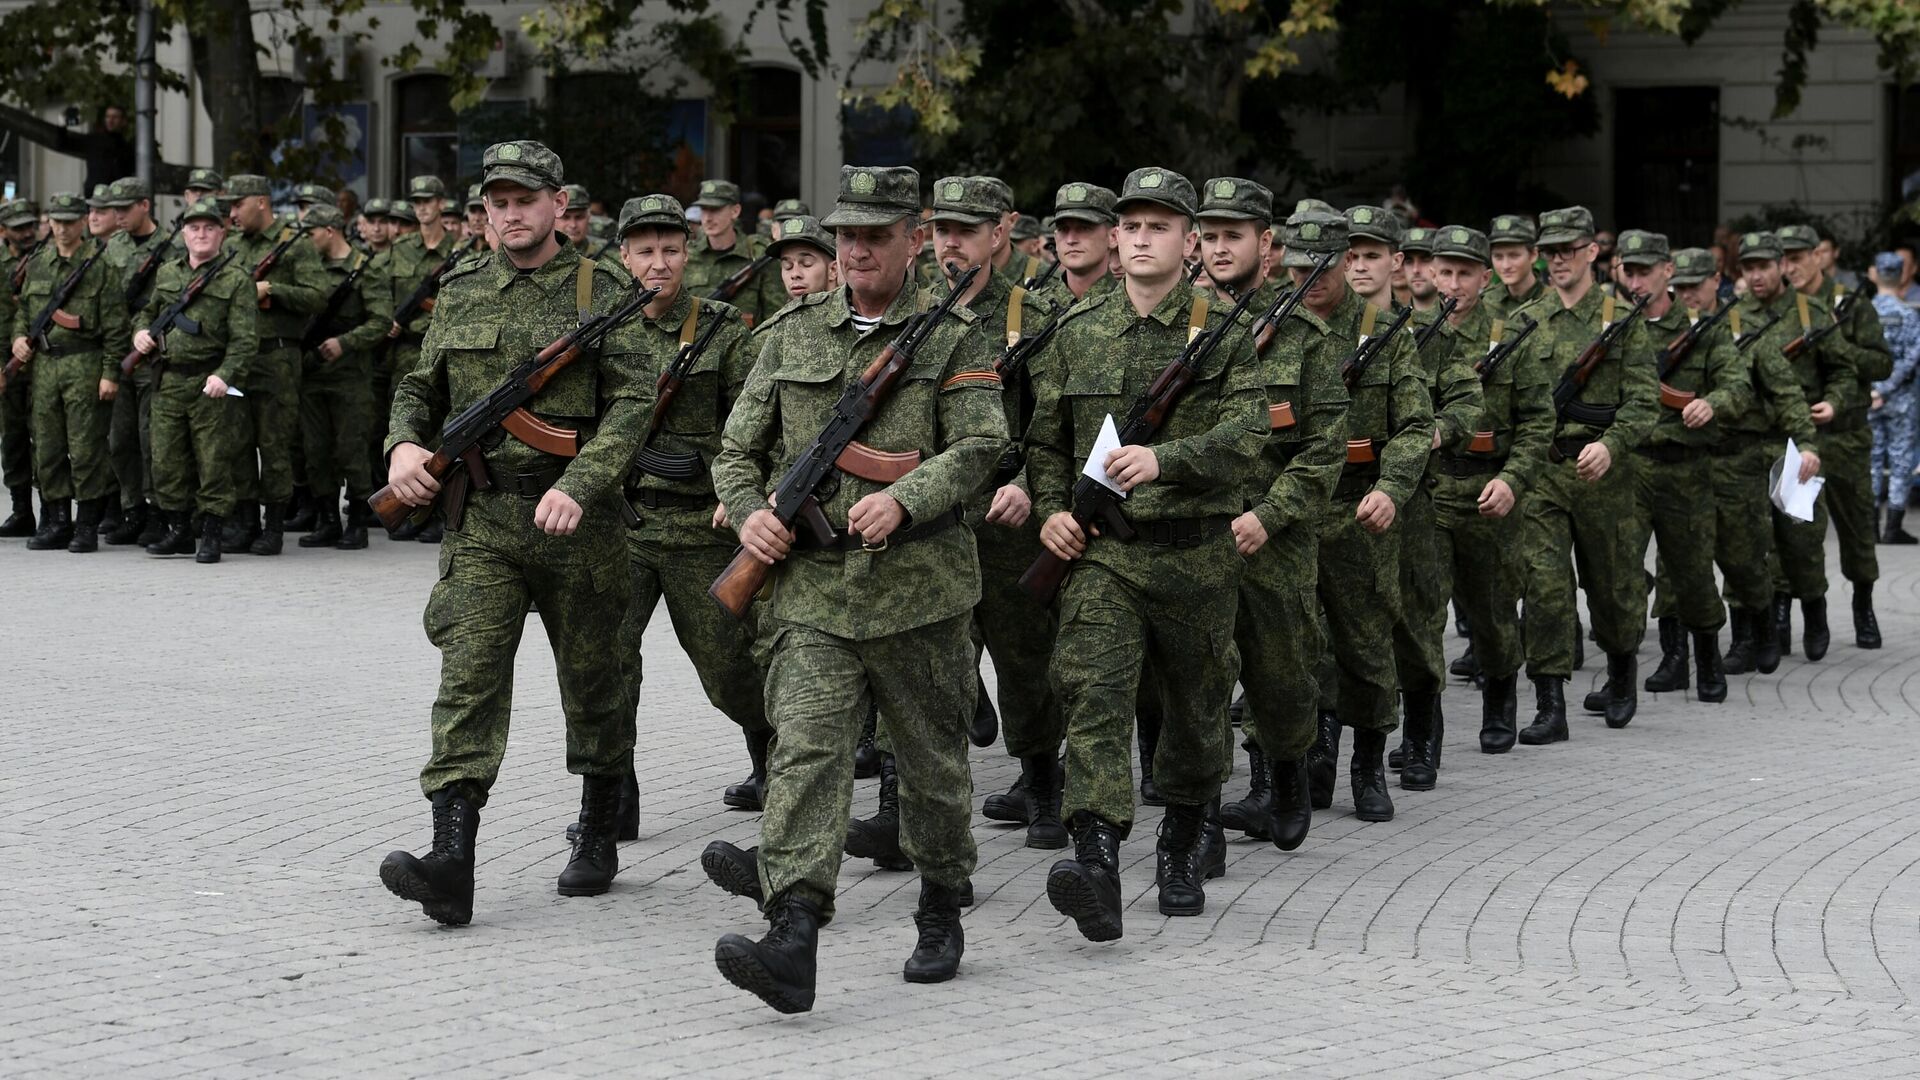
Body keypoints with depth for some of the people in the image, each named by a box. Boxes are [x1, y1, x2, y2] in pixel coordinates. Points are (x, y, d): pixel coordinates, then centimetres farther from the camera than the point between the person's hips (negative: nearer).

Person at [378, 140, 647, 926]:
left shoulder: (601, 294, -1)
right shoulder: (460, 295, 10)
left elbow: (630, 403, -9)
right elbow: (420, 388, 18)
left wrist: (579, 485, -23)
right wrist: (404, 444, -4)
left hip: (575, 518, -2)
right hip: (482, 520, 2)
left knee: (592, 681, 10)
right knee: (467, 680, -11)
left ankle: (598, 836, 30)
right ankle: (451, 864, -20)